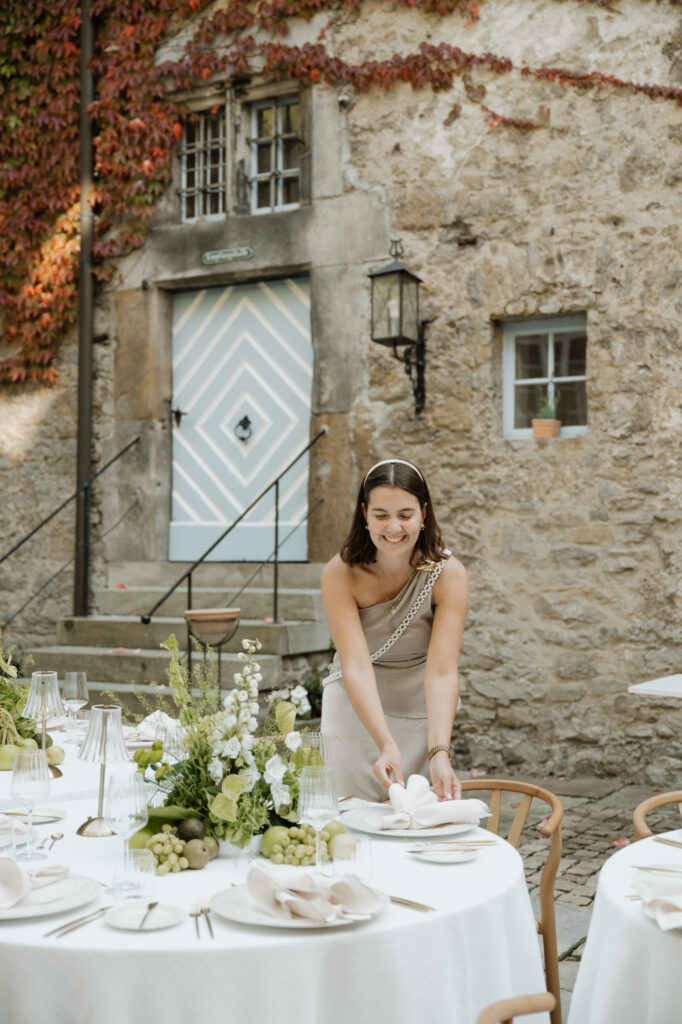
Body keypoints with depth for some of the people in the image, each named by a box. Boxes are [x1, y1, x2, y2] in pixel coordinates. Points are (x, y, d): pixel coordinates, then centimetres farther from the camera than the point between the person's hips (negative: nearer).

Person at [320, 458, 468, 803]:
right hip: (355, 709, 0)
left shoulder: (447, 574, -21)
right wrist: (386, 745, -40)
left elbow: (441, 673, -27)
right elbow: (356, 667, -28)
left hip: (421, 712, 0)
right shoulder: (340, 573, -21)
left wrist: (439, 753, -40)